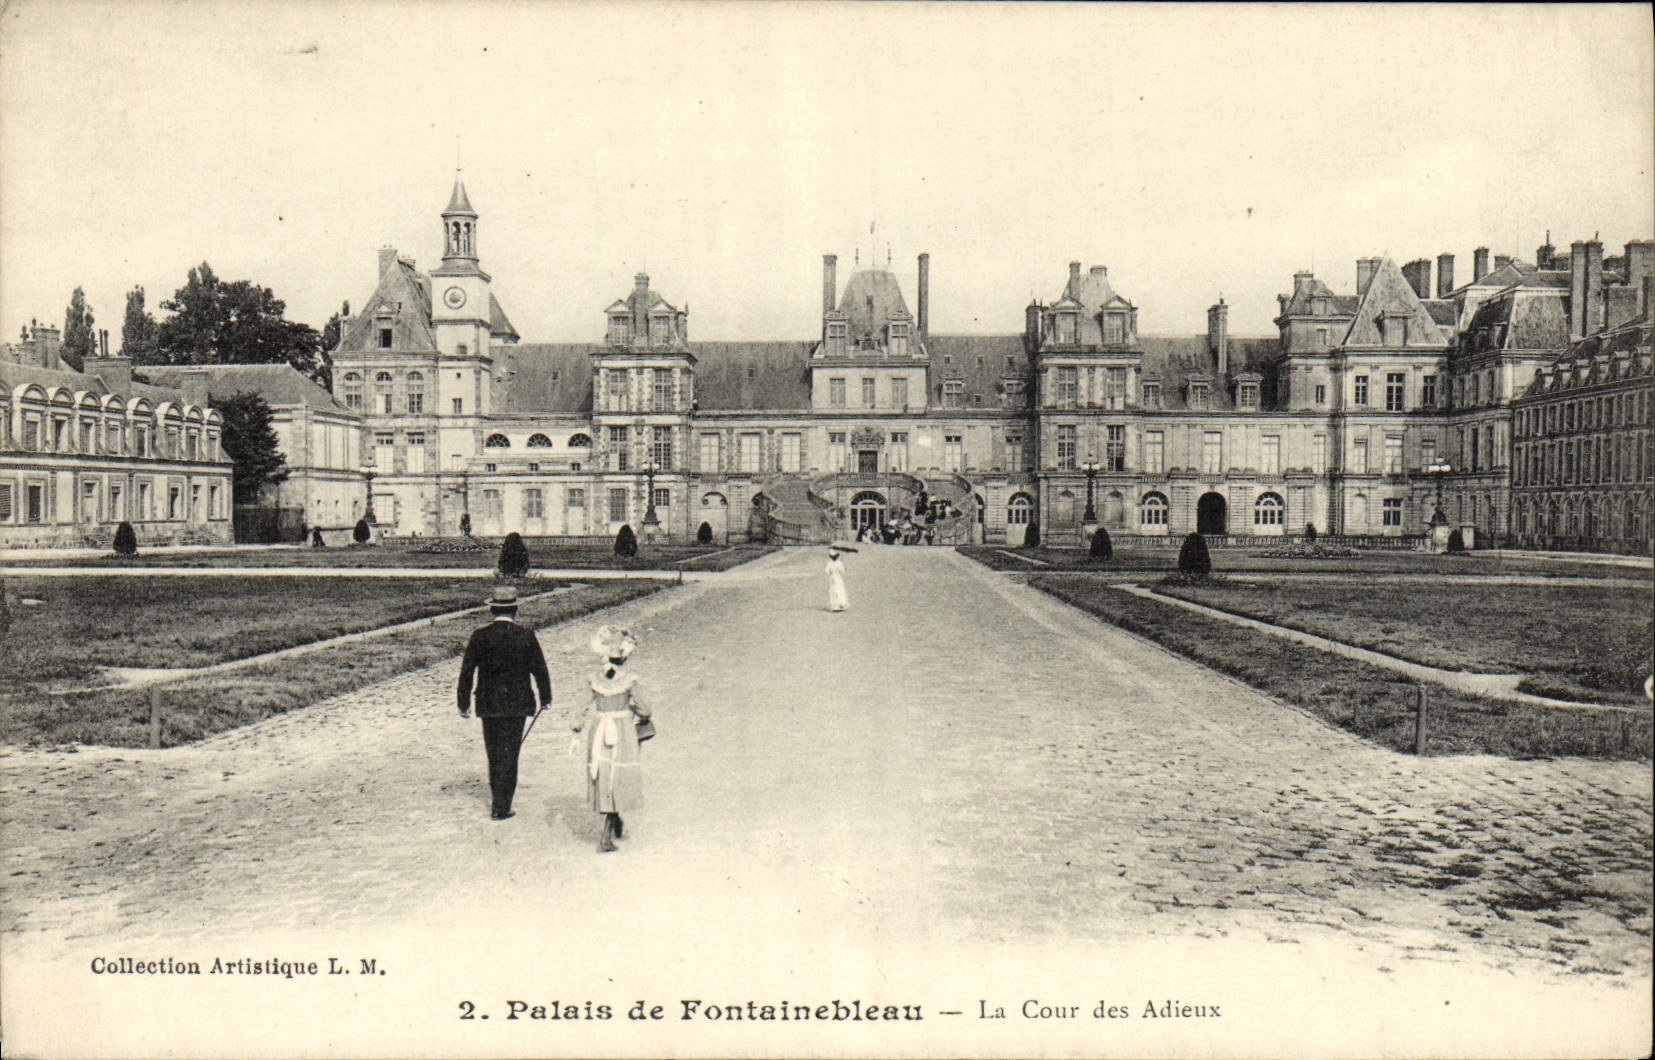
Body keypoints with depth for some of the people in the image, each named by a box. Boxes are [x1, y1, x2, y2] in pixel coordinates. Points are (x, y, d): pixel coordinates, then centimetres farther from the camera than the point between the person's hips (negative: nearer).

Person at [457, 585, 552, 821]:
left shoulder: (480, 636, -4)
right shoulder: (526, 635, -8)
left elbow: (466, 672, -1)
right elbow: (540, 669, -3)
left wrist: (463, 703, 8)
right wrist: (545, 698, 11)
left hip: (488, 704, 2)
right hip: (516, 704, -2)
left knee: (494, 752, 18)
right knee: (509, 754, 4)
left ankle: (496, 798, 31)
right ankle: (501, 807, 5)